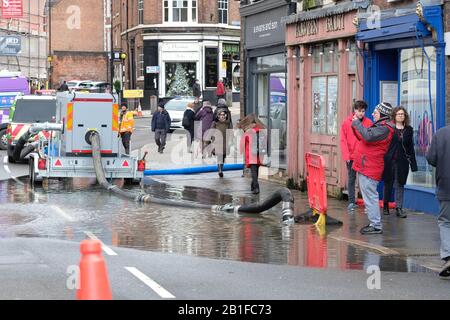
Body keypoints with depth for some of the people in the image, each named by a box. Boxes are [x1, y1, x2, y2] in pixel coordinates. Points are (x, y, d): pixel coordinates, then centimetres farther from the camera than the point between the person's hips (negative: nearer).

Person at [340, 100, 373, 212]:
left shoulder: (368, 123, 1)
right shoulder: (347, 122, 0)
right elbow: (343, 140, -1)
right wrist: (346, 155, -9)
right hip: (352, 157, 0)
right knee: (352, 179, 5)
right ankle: (351, 202, 8)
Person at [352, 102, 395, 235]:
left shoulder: (384, 128, -16)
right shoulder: (379, 126, 19)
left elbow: (368, 136, -30)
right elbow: (363, 138, 26)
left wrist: (357, 123, -19)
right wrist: (355, 126, 19)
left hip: (369, 168, -11)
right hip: (366, 167, 11)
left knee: (370, 196, -10)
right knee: (369, 196, 15)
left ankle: (376, 226, -8)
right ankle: (374, 223, 21)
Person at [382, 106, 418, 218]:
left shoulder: (408, 130, 8)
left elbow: (410, 147, 10)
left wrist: (413, 163, 7)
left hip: (402, 162, 2)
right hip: (389, 160, -2)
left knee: (400, 184, 3)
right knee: (388, 183, 8)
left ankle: (399, 208, 6)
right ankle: (385, 205, 24)